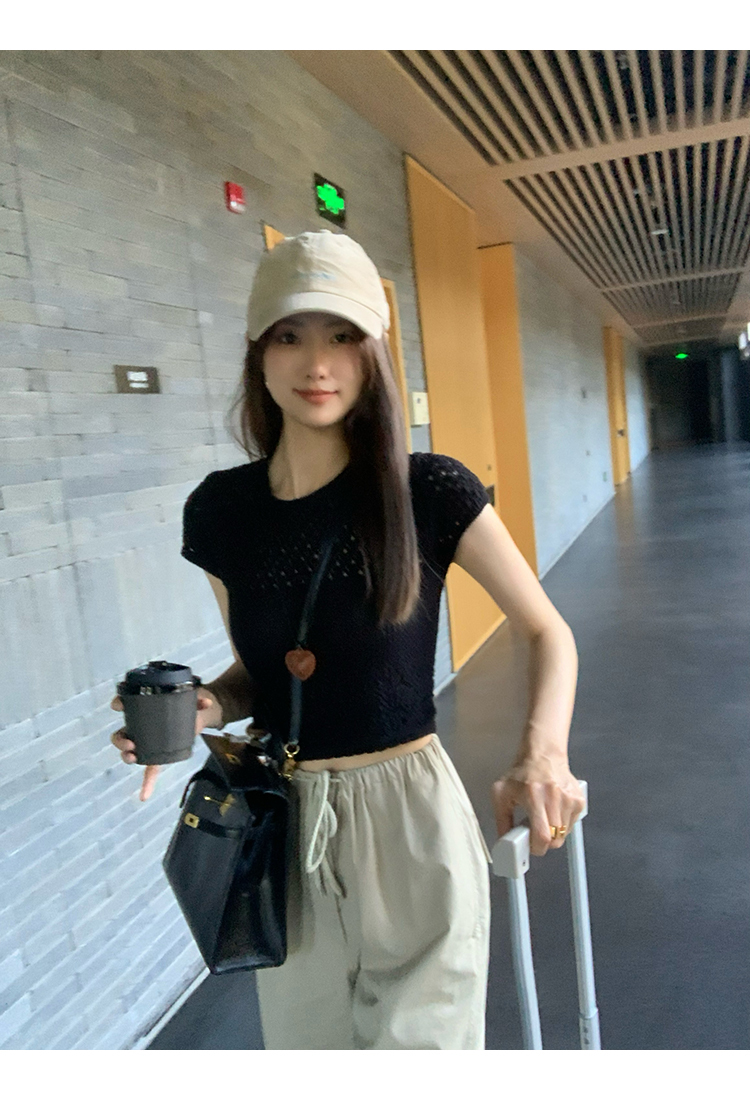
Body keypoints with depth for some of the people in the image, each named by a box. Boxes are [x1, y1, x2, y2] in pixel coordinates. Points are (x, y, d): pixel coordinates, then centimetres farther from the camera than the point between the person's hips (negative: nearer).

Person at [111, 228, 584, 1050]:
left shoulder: (428, 491, -12)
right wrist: (199, 707, -11)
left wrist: (543, 749, -22)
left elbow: (549, 632, -5)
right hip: (283, 831, 4)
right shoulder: (220, 510, -3)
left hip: (409, 819, -3)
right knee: (306, 1044, 22)